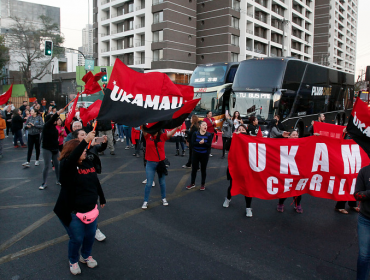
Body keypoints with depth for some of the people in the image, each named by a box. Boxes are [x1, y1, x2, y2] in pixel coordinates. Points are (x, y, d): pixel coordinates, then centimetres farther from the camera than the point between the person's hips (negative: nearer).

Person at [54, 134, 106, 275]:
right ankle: (73, 261, 37)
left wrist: (102, 198, 20)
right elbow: (73, 157, -42)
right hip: (74, 213, -5)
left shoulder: (88, 163, 1)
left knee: (90, 236, 18)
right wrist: (86, 140, -50)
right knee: (77, 239, 8)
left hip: (91, 209, 6)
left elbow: (96, 182, 12)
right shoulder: (66, 166, -16)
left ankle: (86, 255, 46)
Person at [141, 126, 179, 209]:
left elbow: (171, 133, -18)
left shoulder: (163, 136, -3)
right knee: (149, 183, 5)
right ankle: (145, 201, 19)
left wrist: (177, 127, -37)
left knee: (162, 182, 16)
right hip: (150, 163, -1)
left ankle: (164, 198, 35)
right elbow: (143, 129, -21)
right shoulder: (148, 136, -4)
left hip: (161, 162, 1)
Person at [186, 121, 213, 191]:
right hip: (196, 154, 1)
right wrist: (199, 143, -31)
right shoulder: (195, 134, -4)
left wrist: (203, 143, -32)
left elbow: (209, 145, -14)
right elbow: (192, 143, -15)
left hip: (204, 154, -1)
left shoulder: (209, 135, -5)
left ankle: (203, 184, 23)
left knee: (203, 169, 9)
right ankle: (192, 183, 24)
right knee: (194, 169, 8)